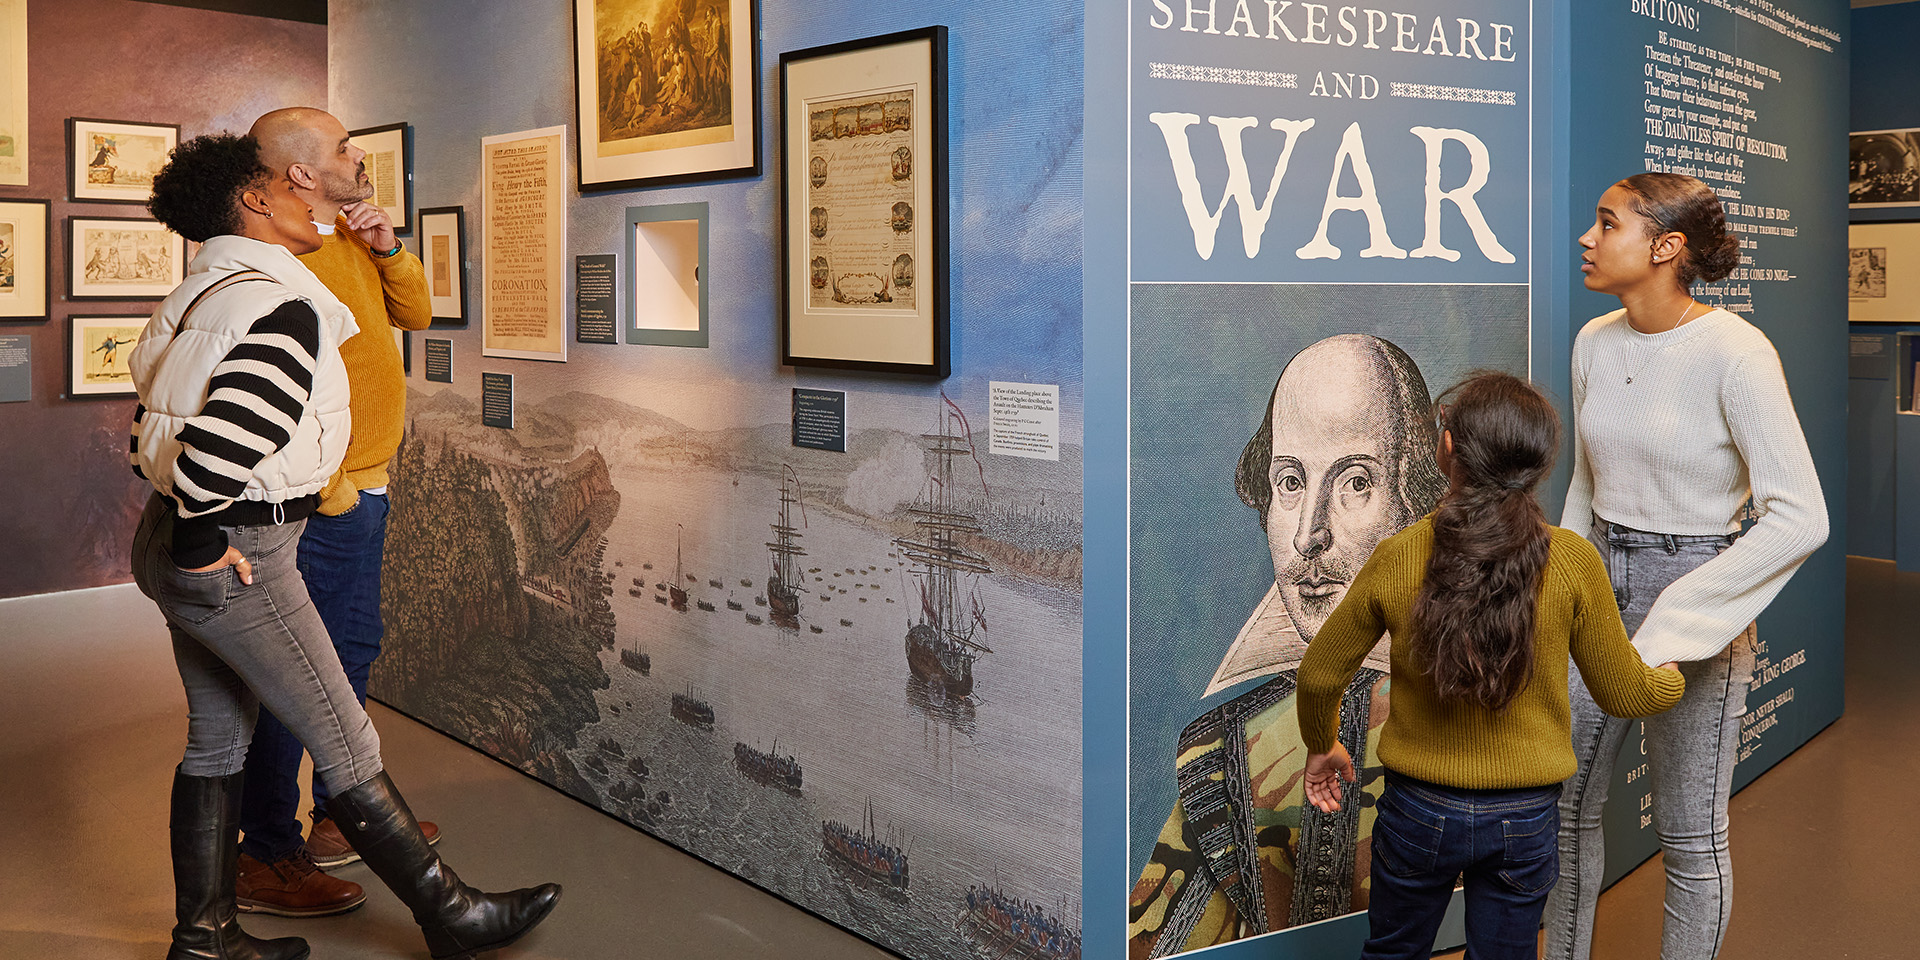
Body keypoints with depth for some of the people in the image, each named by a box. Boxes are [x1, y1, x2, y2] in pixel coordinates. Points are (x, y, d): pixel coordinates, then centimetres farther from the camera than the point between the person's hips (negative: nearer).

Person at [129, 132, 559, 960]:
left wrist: (182, 523, 18)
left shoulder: (204, 298, 12)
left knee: (218, 740, 19)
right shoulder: (284, 309, -19)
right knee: (347, 748, 0)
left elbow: (149, 425, 17)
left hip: (173, 545, 10)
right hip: (236, 560, -10)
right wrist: (200, 542, -17)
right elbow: (220, 444, -30)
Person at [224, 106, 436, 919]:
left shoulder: (351, 237, 10)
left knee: (354, 650, 19)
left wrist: (388, 249, -3)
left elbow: (416, 314, 14)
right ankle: (266, 858, 8)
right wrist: (330, 491, -20)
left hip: (364, 491, 10)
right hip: (319, 505, -10)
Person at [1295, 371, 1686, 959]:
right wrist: (1676, 679, 21)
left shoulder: (1396, 560, -15)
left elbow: (1320, 675, -3)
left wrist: (1322, 746, 18)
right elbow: (1624, 694, -3)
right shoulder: (1573, 562, -15)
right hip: (1524, 821, 1)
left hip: (1419, 811, 0)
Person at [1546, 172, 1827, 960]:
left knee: (1690, 835, 7)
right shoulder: (1594, 343, 3)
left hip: (1697, 599, -6)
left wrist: (1671, 627, -22)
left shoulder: (1734, 353, -18)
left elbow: (1800, 519, -22)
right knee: (1565, 802, 14)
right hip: (1598, 590, 6)